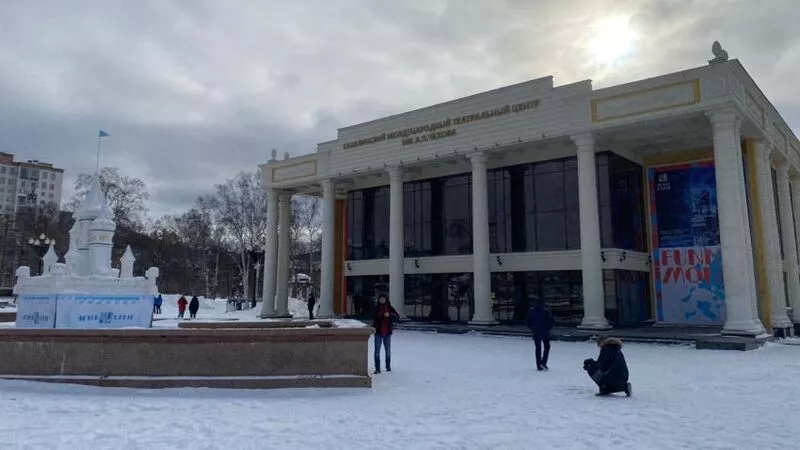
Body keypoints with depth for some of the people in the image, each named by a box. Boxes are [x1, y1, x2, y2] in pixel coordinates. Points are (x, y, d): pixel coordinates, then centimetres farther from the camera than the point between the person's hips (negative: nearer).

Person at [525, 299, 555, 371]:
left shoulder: (531, 311, -1)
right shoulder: (546, 311, -9)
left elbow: (527, 322, 1)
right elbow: (552, 321, -12)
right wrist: (548, 328, 3)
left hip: (536, 333, 2)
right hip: (545, 333, -2)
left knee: (538, 348, 11)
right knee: (547, 347, 16)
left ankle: (539, 366, 10)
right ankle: (543, 363, 2)